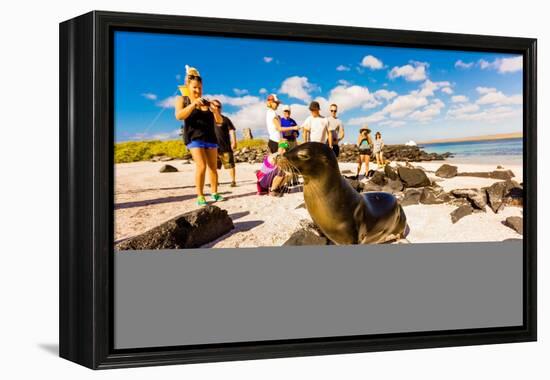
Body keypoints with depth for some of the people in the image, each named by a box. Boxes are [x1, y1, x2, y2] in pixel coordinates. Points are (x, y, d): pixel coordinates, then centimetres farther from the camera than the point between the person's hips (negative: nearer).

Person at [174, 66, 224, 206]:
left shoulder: (207, 102, 10)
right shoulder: (181, 99, 5)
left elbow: (219, 121, 8)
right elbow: (179, 116, -14)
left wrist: (215, 111, -13)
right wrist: (193, 104, -24)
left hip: (210, 136, 4)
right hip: (194, 137, -4)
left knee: (212, 166, 4)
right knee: (201, 166, -16)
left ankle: (214, 193, 13)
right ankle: (200, 197, -13)